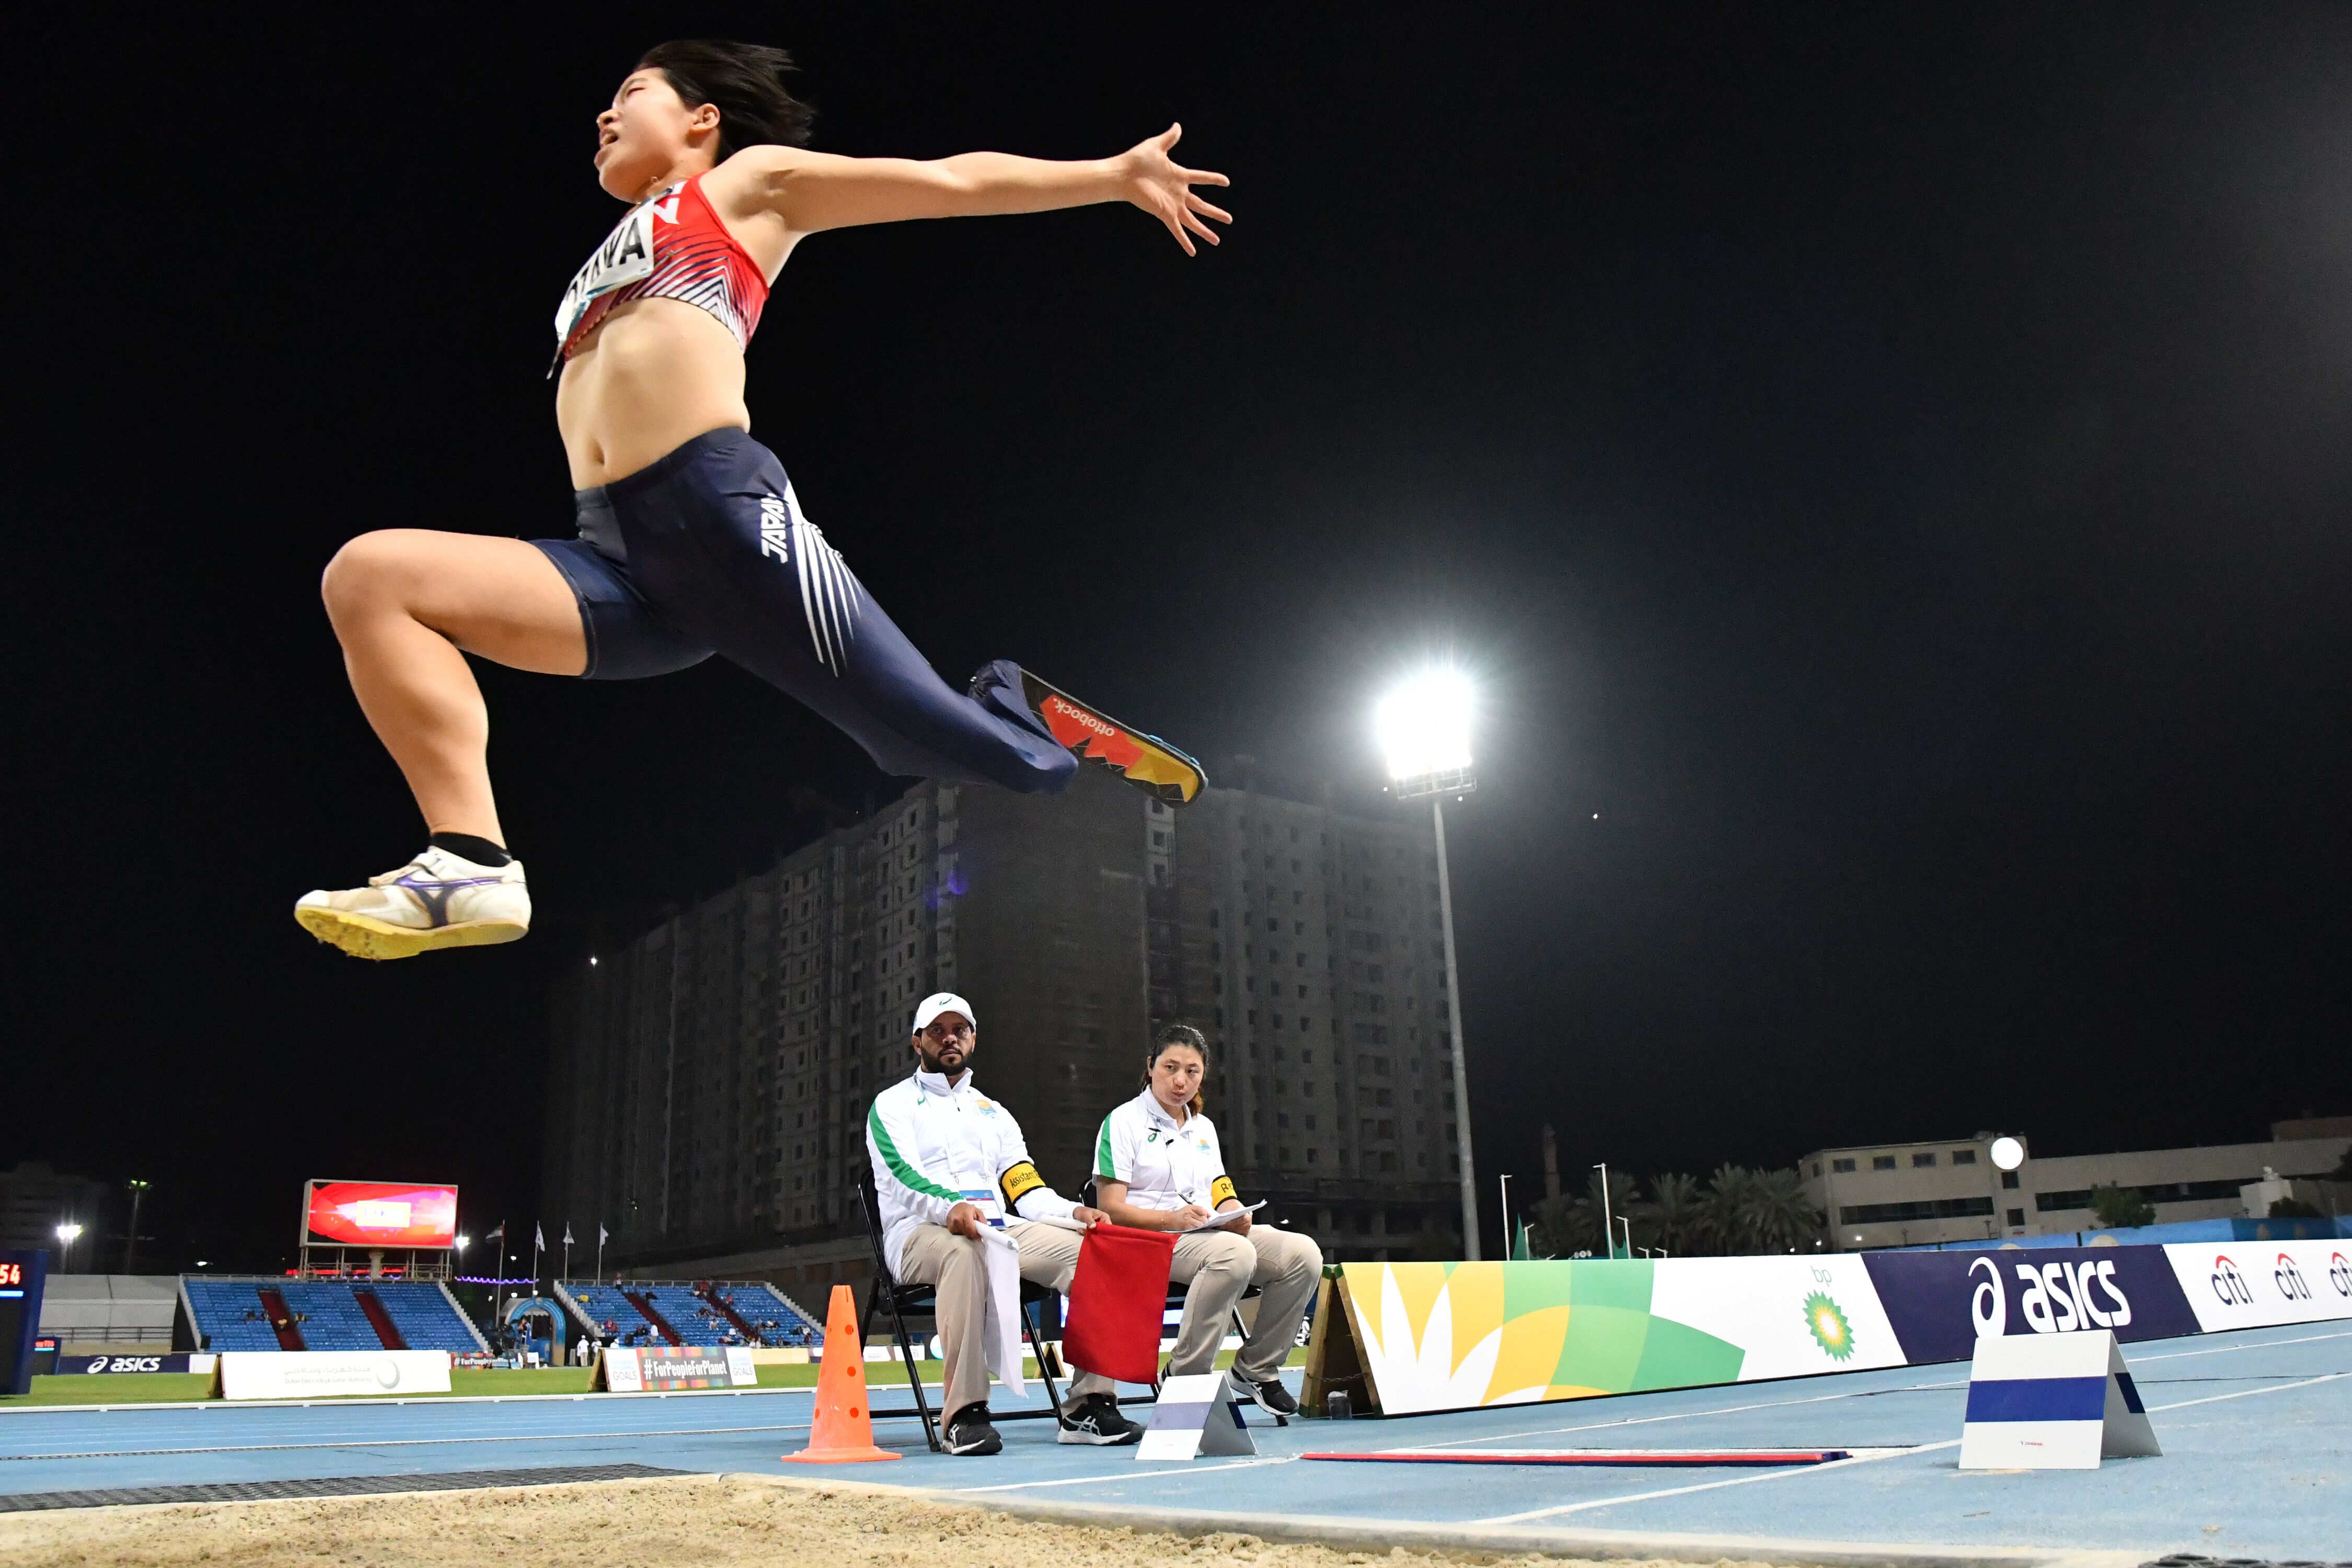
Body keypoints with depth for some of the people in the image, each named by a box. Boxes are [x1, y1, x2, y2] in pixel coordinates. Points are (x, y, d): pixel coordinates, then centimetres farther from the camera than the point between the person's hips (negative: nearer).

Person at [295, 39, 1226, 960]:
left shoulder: (748, 181, 18)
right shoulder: (607, 272, 35)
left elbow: (953, 182, 15)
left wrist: (1116, 174, 12)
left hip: (724, 513, -6)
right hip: (617, 561, 6)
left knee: (935, 737, -10)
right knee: (365, 576, -12)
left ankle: (1061, 729, 23)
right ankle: (473, 866, -22)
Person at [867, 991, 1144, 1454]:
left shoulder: (994, 1114, 27)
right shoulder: (893, 1105, 10)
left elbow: (1026, 1190, 15)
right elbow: (903, 1174, -10)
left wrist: (1073, 1212, -7)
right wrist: (951, 1208, -32)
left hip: (1000, 1230, 5)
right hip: (919, 1234, -5)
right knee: (964, 1250, -41)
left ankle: (1089, 1404, -23)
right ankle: (965, 1412, -38)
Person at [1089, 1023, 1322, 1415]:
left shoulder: (1204, 1128, 22)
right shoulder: (1123, 1122, 0)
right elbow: (1111, 1208, -9)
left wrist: (1235, 1215, -4)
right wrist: (1174, 1219, -23)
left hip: (1214, 1233, 7)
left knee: (1303, 1253, -17)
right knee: (1234, 1252, -37)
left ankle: (1256, 1367, -2)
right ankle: (1185, 1378, -25)